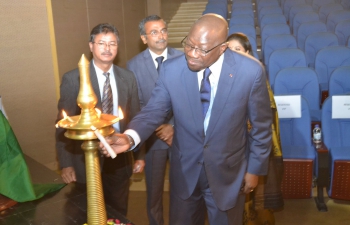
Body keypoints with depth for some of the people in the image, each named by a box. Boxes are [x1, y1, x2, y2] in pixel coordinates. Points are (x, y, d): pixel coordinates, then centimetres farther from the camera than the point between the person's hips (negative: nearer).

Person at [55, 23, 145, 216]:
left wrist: (139, 155, 7)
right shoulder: (72, 79, -9)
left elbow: (135, 118, 7)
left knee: (119, 214, 19)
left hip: (120, 160, 3)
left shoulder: (128, 78, 1)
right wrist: (65, 163, -11)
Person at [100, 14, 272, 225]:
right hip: (185, 169, 2)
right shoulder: (171, 69, -14)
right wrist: (130, 137, -28)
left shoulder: (251, 72, -18)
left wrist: (255, 168, 0)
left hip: (227, 171, -1)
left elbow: (261, 125, -7)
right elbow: (154, 111, -8)